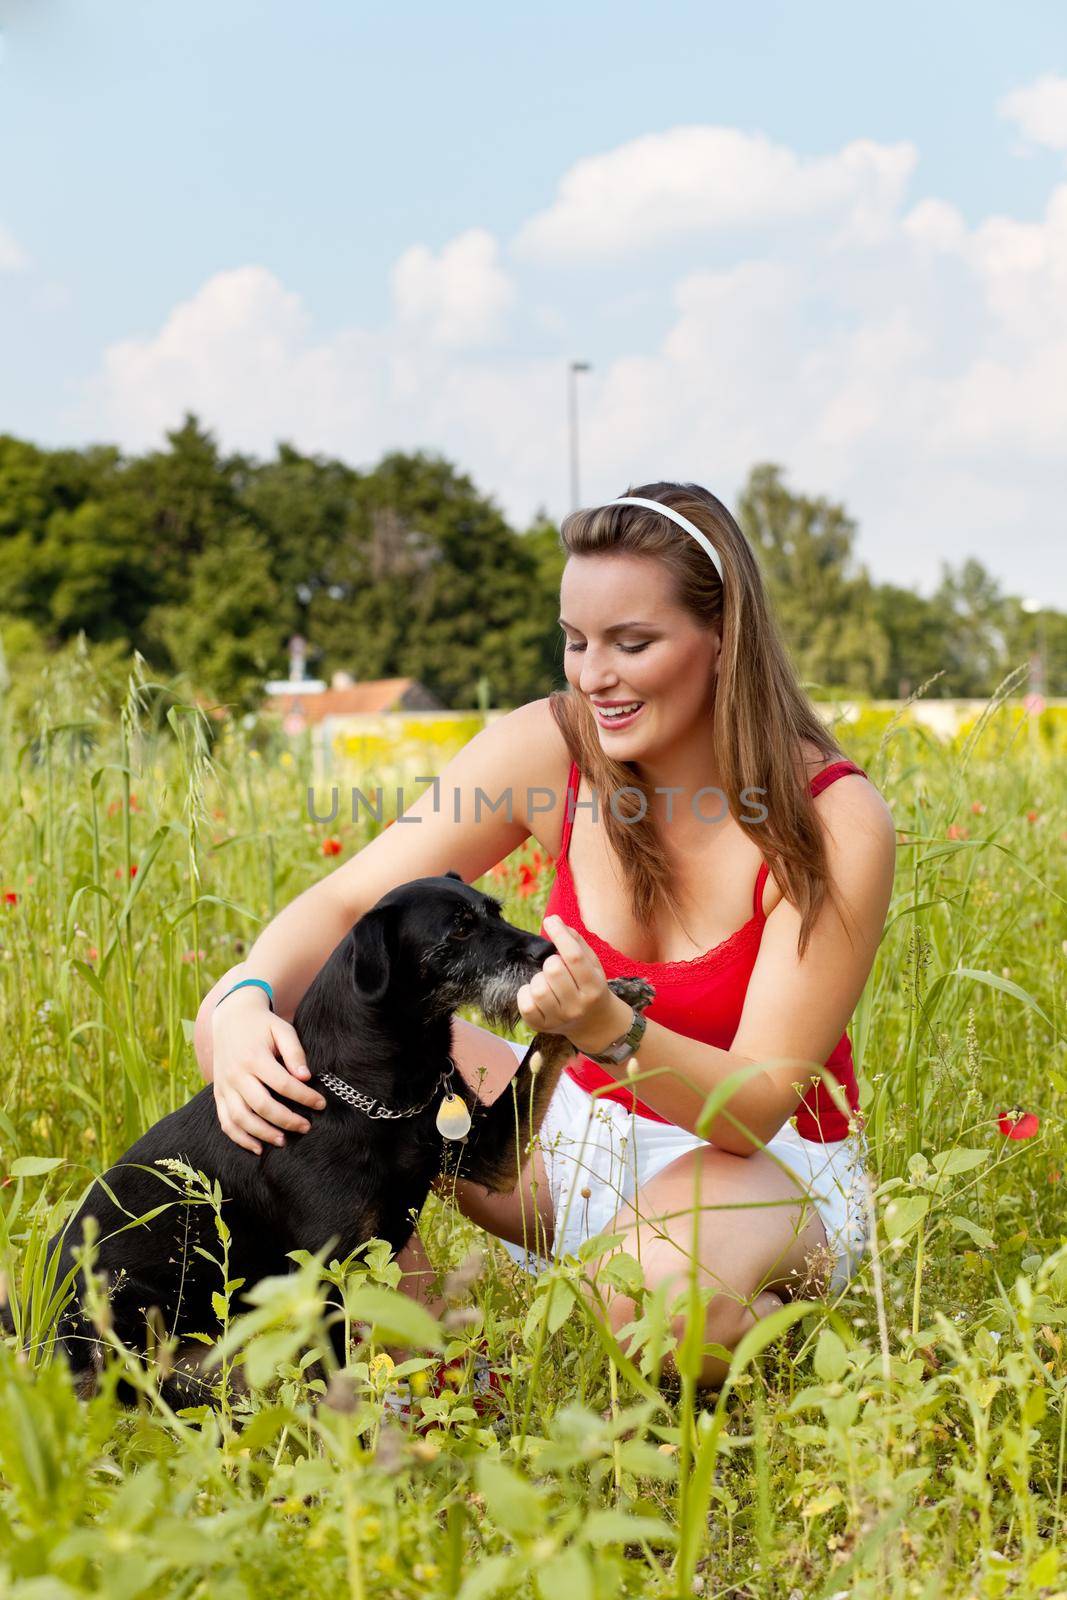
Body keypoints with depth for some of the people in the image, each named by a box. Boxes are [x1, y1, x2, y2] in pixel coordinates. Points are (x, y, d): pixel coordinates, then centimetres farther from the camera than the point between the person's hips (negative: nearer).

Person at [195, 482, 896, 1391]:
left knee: (658, 1293, -42)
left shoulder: (837, 820, -22)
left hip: (770, 1167, -4)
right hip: (580, 1130, 4)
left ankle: (788, 1329, -5)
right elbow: (344, 905, -13)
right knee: (281, 1024, -17)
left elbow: (757, 1106, -22)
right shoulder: (546, 751, -12)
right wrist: (246, 1007, -34)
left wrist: (608, 1029, -41)